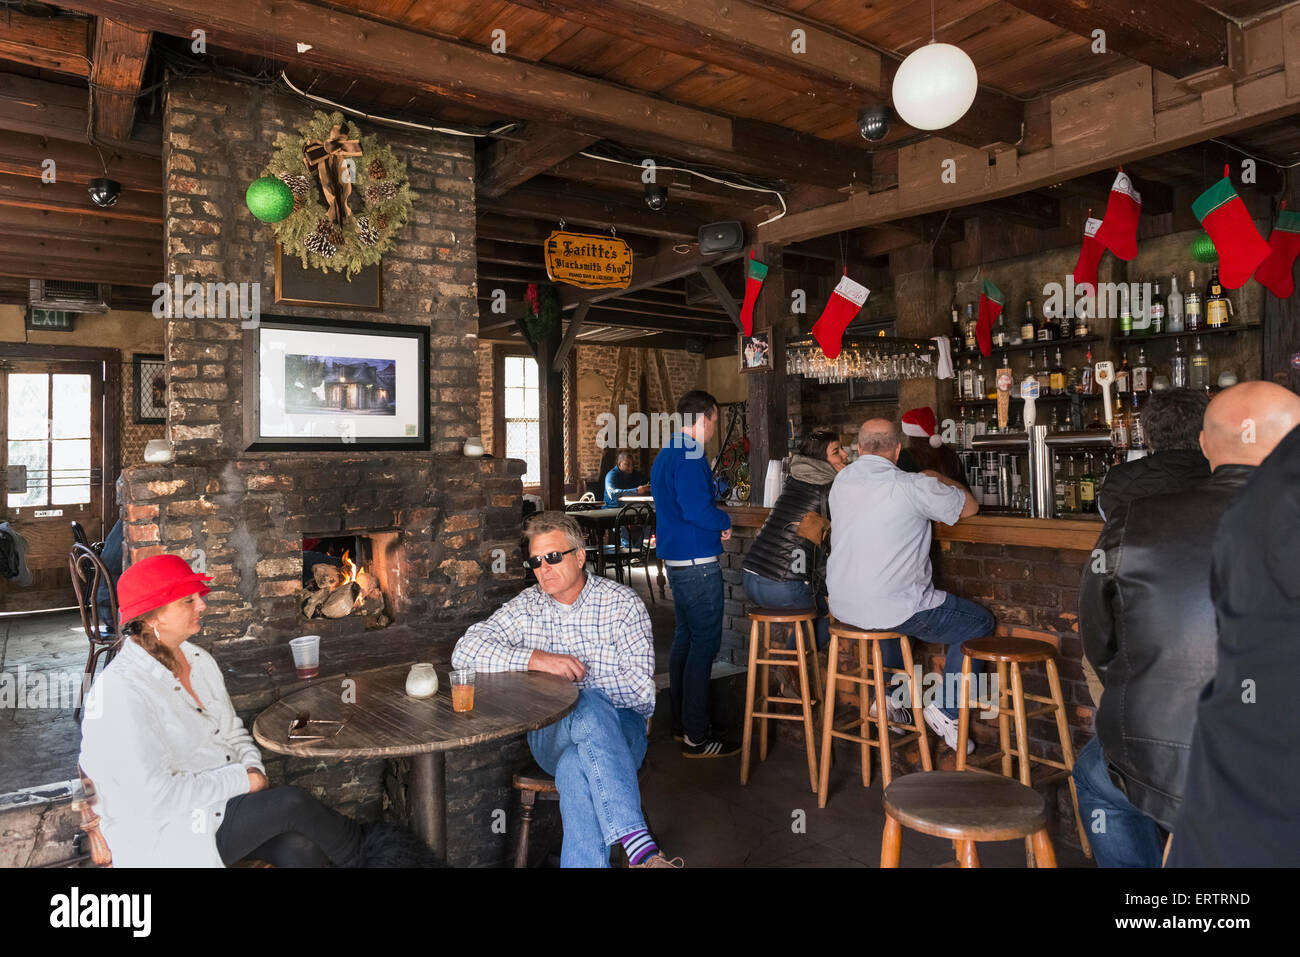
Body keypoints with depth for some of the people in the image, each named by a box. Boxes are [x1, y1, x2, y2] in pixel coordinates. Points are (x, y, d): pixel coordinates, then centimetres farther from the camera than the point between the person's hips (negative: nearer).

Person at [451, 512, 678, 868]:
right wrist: (535, 659, -13)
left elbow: (641, 689, -5)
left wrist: (574, 677, -10)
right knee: (590, 707, -36)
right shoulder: (525, 607, 9)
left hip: (620, 729, 0)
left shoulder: (622, 603, 2)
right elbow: (464, 652, -3)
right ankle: (640, 847, -46)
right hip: (551, 734, 1)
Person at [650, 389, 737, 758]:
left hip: (675, 560, 10)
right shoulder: (690, 457, -17)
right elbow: (697, 509, -26)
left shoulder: (664, 455, 15)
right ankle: (696, 737, 1)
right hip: (698, 562, -10)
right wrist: (725, 522, -7)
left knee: (685, 638, 17)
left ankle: (681, 723, 26)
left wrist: (714, 525, 11)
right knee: (704, 644, -4)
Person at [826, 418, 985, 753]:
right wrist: (941, 480, 20)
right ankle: (947, 710, 12)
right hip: (892, 608, -7)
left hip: (843, 606, 7)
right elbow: (970, 506, 2)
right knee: (979, 623, 13)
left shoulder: (841, 481, 6)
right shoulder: (913, 486, -13)